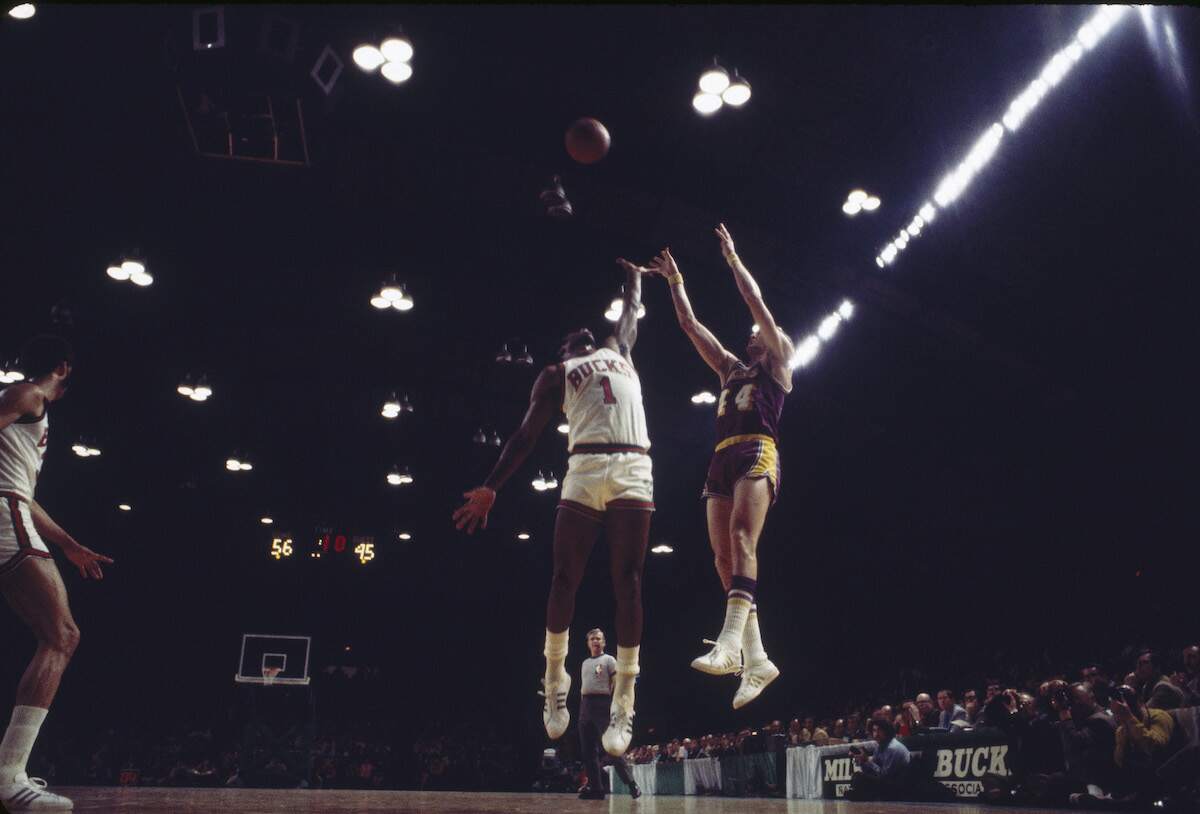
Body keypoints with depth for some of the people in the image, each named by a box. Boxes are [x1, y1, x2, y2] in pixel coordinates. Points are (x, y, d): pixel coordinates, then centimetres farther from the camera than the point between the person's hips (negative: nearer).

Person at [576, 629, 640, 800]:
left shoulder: (609, 660, 4)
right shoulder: (585, 663, 23)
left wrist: (613, 705, -14)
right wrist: (583, 707, 13)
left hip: (602, 703, -7)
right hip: (585, 705, 7)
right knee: (588, 750, 2)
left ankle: (631, 784, -5)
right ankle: (596, 788, 6)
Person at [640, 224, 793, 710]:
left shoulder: (777, 368, 15)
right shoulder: (730, 369, 30)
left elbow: (757, 302, 9)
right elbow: (690, 325, 33)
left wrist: (732, 257, 15)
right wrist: (675, 280, 35)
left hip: (756, 454, -7)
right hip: (722, 461, 7)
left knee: (741, 538, -26)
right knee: (722, 554, -5)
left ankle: (731, 640, -41)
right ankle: (756, 658, -4)